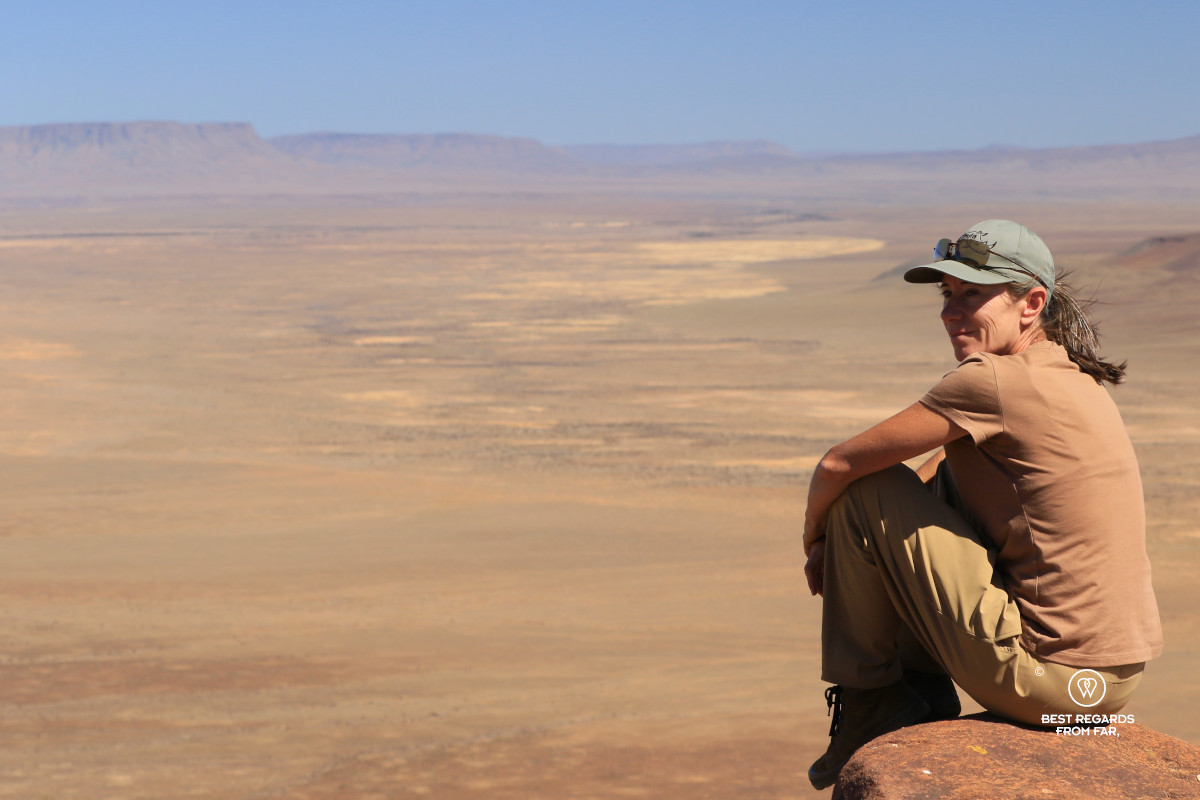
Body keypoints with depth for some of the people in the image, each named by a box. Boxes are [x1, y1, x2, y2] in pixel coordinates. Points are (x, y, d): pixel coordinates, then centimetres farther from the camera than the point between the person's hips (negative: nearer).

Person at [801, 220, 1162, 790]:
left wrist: (815, 536, 11)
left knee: (867, 490, -2)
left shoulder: (993, 381, -16)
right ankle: (924, 697, 26)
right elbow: (938, 468, 22)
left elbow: (838, 466, -9)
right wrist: (838, 541, 14)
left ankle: (867, 704, 11)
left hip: (1043, 675, -9)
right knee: (944, 486, 24)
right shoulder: (1070, 377, 12)